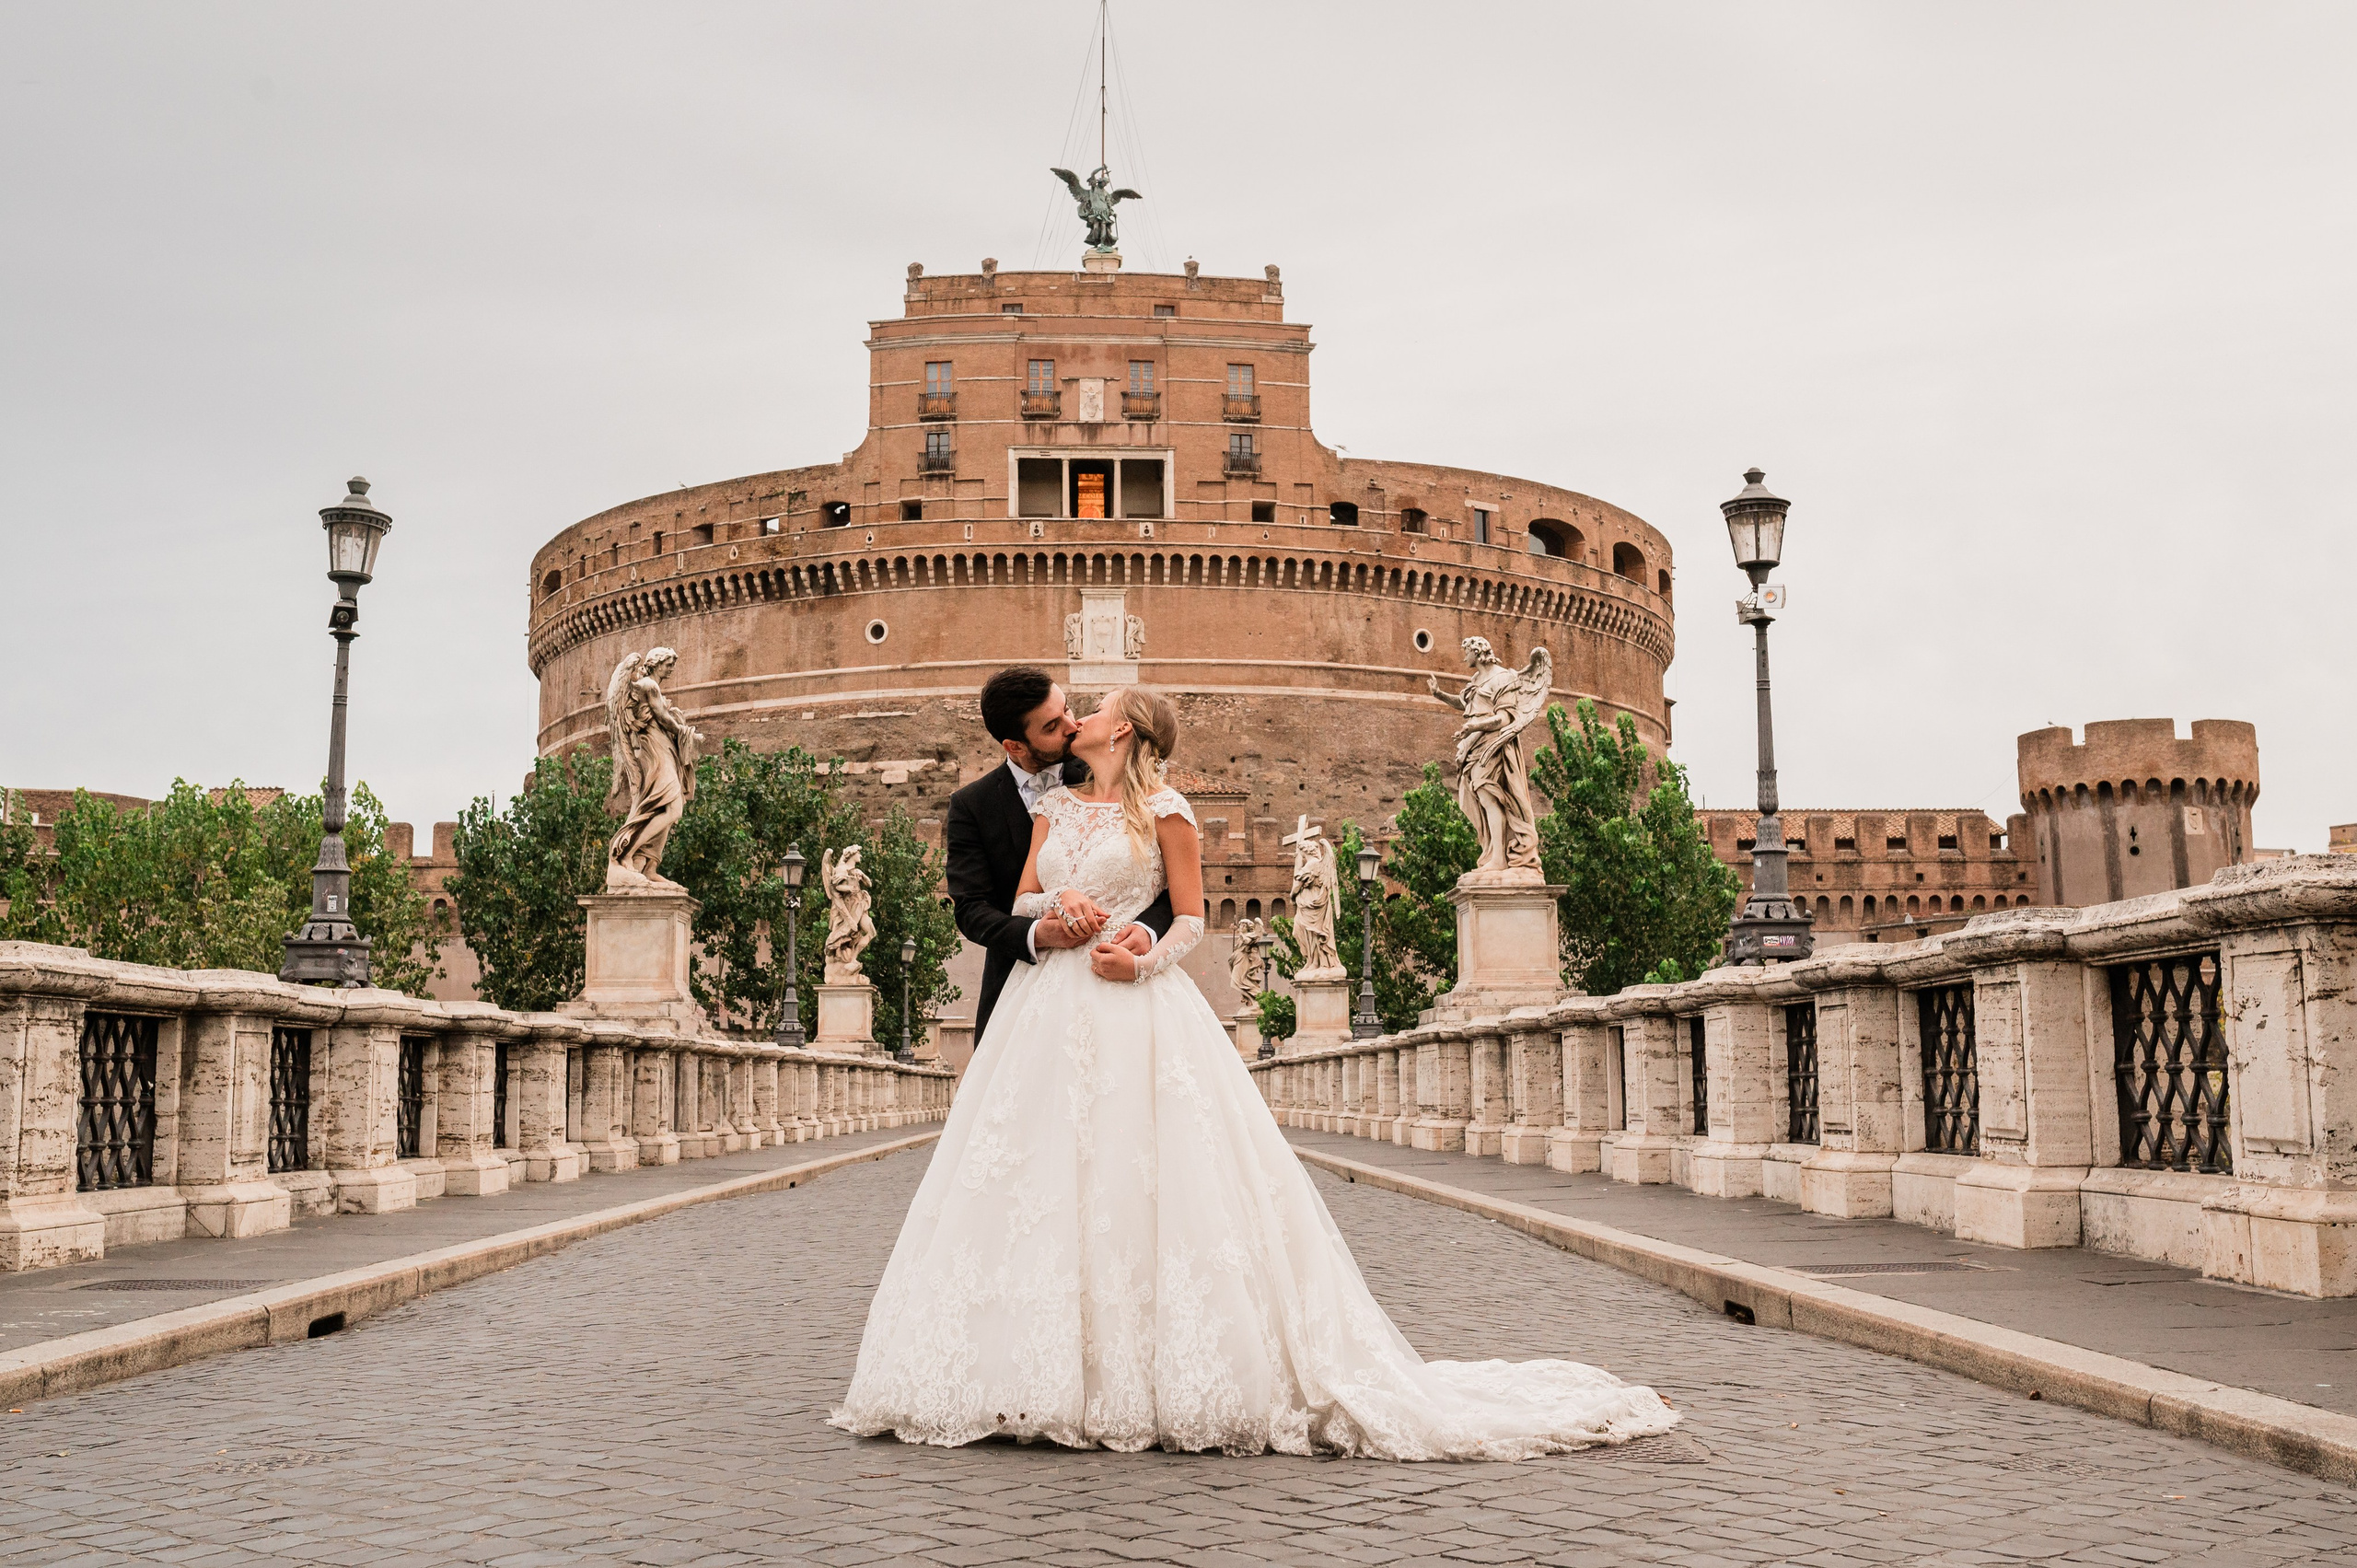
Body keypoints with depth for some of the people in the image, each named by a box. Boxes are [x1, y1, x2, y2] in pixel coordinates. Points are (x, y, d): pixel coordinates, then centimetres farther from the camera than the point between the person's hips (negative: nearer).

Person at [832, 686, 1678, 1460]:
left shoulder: (1162, 811, 1)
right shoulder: (1054, 808, 16)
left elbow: (1192, 918, 1)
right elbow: (1020, 902, 16)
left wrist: (1145, 960, -16)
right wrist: (1056, 903, -5)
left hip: (1135, 1013, -5)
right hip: (1046, 1009, 5)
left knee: (1138, 1183, -8)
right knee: (1042, 1184, 0)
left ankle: (1173, 1380, -1)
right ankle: (1045, 1382, 6)